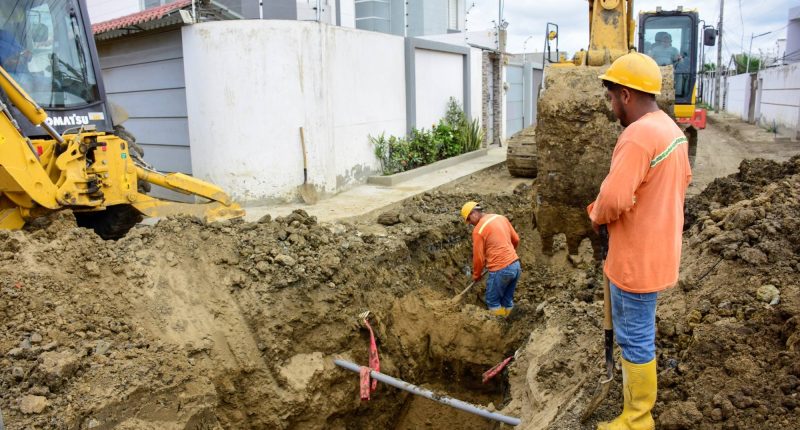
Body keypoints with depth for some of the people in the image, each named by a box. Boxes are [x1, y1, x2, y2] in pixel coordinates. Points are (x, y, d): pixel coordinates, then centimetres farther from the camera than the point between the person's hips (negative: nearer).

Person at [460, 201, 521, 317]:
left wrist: (476, 275, 10)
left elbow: (478, 257, -6)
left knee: (493, 302, 10)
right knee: (507, 300, 18)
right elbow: (516, 239, 16)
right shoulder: (501, 217, 9)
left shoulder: (478, 230, -11)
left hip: (501, 270, -7)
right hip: (515, 265, 7)